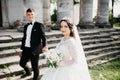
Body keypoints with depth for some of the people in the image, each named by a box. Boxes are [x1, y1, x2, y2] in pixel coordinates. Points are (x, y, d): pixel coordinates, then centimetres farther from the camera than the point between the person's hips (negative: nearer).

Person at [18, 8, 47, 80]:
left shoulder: (39, 25, -8)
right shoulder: (26, 26, 11)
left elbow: (43, 37, -14)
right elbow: (24, 38, 16)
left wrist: (44, 46, -31)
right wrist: (22, 49, 18)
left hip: (34, 50, -6)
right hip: (26, 49, 6)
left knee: (35, 67, 6)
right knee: (22, 63, 20)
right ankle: (28, 72, 50)